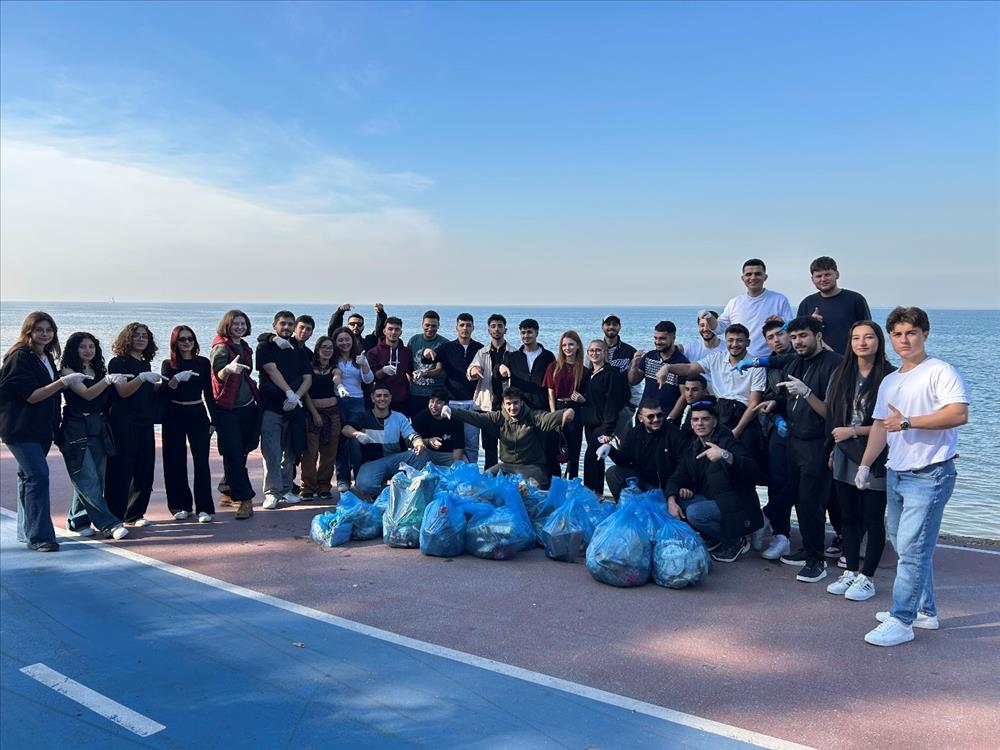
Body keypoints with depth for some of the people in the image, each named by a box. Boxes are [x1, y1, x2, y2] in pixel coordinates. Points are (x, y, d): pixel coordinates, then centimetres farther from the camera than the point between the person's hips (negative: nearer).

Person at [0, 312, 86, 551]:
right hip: (20, 429, -9)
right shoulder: (19, 357, -12)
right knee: (38, 475, -16)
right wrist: (64, 381, -23)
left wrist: (69, 381, 7)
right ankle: (39, 537, -15)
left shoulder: (47, 358, 13)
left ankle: (26, 531, 24)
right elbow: (31, 396, -19)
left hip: (41, 428, 9)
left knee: (28, 475, 15)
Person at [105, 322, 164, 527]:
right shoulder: (118, 362, -4)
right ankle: (114, 517, 1)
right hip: (123, 423, -7)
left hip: (145, 424, 7)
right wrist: (142, 378, -28)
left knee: (145, 470, 6)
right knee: (120, 471, -5)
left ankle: (134, 514, 16)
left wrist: (161, 384, 6)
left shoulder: (145, 364, 18)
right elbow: (123, 391, -15)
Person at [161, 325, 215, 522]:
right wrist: (176, 379, -27)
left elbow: (208, 392, 8)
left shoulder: (203, 363, 5)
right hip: (174, 416, 0)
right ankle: (181, 505, 15)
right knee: (176, 461, 3)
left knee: (201, 460, -5)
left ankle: (204, 507, -3)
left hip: (198, 414, 0)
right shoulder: (168, 364, 3)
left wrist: (213, 419, 6)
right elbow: (164, 392, -9)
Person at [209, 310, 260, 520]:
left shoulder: (244, 347, 12)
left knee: (239, 453, 13)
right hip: (227, 409, -7)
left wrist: (255, 394, 16)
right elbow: (219, 377, -26)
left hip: (247, 406, 7)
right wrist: (228, 369, -47)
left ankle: (228, 491, 28)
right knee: (234, 455, -8)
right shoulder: (221, 348, -11)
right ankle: (245, 500, -9)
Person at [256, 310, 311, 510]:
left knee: (290, 452, 7)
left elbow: (308, 378, 7)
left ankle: (286, 489, 18)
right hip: (271, 407, -4)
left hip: (294, 409, 4)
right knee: (272, 452, -7)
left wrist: (296, 397, -9)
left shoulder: (298, 352, 16)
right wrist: (289, 392, -20)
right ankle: (272, 493, -3)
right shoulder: (265, 347, 4)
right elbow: (272, 370, -10)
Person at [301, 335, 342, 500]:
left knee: (329, 452, 4)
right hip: (312, 412, -2)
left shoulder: (334, 368, 10)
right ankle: (308, 487, -1)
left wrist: (337, 382, -40)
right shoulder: (309, 367, 4)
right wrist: (314, 413, -8)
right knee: (310, 451, -7)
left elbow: (337, 380, -15)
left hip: (332, 412, 2)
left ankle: (324, 487, 14)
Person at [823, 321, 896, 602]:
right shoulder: (842, 375, 7)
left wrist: (853, 431, -13)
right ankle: (851, 572, 26)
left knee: (873, 520, 6)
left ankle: (867, 578, 17)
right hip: (845, 457, 5)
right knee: (848, 517, 13)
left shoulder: (890, 377, -11)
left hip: (875, 458, -5)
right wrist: (832, 449, 13)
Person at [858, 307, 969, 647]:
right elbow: (880, 426, 19)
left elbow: (959, 413, -22)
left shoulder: (940, 372, -8)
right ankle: (925, 611, 29)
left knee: (912, 549, -10)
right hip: (896, 474, 8)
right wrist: (864, 465, 12)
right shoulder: (889, 382, 17)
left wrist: (907, 422, -19)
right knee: (906, 545, 15)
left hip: (929, 475, -8)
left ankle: (901, 621, -3)